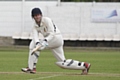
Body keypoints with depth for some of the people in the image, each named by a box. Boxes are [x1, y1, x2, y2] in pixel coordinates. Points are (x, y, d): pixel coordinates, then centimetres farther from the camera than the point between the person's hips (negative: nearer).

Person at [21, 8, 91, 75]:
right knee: (62, 62, 5)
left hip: (57, 38, -8)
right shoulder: (35, 26, 6)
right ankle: (84, 65, 14)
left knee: (33, 44, -17)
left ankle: (31, 68, -18)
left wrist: (45, 41, -39)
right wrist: (37, 43, -35)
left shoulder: (47, 20, -13)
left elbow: (52, 34, -22)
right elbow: (35, 37, -12)